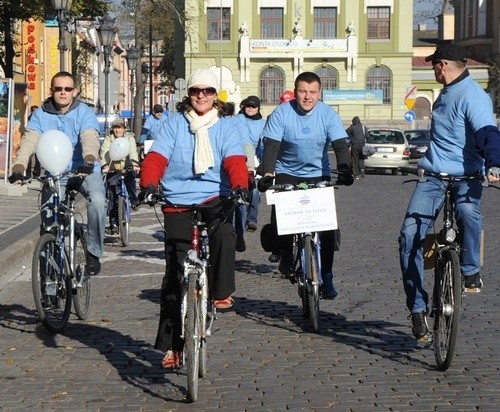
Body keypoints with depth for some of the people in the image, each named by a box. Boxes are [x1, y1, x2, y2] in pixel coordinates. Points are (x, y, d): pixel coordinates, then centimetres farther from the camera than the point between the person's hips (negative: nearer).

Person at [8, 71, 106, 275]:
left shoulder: (84, 113, -7)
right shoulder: (41, 114, -1)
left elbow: (90, 139, -25)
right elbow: (29, 141, -14)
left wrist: (89, 161, -47)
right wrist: (18, 168, -32)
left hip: (84, 172, -2)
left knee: (97, 200, -29)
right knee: (48, 218, -7)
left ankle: (94, 252, -13)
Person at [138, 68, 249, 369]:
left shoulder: (226, 126, 7)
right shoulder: (175, 124, 6)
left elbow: (234, 159, -8)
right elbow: (157, 156, -6)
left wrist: (239, 185, -29)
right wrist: (149, 183, -25)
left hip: (215, 198, 0)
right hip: (178, 203, 0)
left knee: (224, 232, -36)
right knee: (175, 274, -2)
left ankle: (222, 293, -18)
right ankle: (170, 345, 3)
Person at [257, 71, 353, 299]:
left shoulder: (328, 114, -7)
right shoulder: (281, 113, -11)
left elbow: (340, 145, -15)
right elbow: (271, 145, -18)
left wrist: (344, 169, -33)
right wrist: (267, 173, -33)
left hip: (318, 175, 1)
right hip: (287, 174, 0)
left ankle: (326, 276, -1)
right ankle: (286, 254, 13)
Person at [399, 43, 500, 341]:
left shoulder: (472, 96, -13)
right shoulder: (446, 94, 17)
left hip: (465, 175, -7)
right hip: (434, 175, 7)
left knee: (468, 211, -39)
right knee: (410, 234, -9)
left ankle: (471, 270, -12)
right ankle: (418, 307, -1)